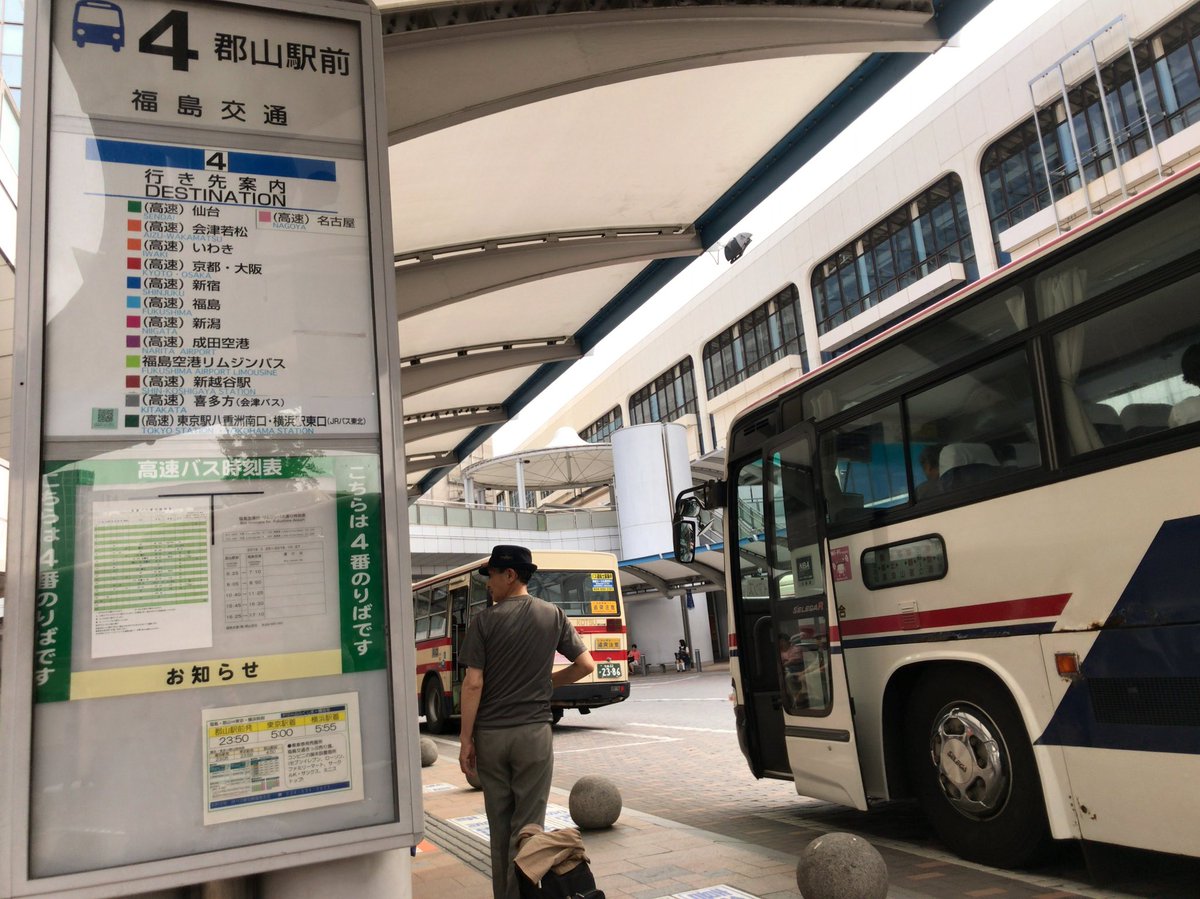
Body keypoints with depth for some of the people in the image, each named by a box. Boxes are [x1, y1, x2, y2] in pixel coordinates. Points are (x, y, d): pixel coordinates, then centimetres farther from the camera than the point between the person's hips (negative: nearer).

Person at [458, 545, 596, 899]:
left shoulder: (484, 621, -6)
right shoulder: (553, 615, 0)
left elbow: (473, 684, -9)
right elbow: (586, 664, 1)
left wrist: (466, 740, -4)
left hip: (490, 735, 0)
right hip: (533, 732, 0)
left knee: (499, 823, 13)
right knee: (527, 824, 6)